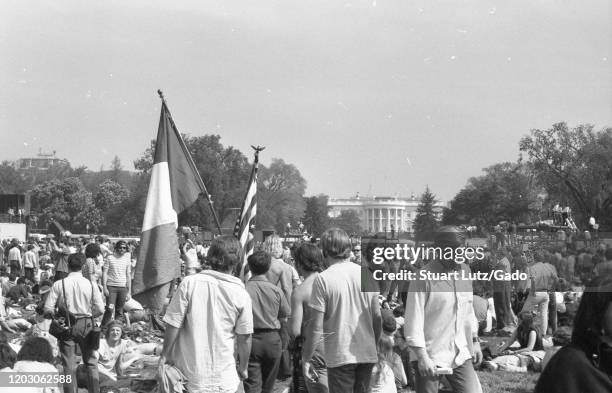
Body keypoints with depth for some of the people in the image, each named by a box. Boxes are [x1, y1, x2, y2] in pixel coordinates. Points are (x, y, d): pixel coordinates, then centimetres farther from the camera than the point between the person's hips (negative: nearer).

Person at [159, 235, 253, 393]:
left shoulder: (189, 283, -9)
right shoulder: (241, 294, -8)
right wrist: (243, 368, 13)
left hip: (189, 370, 0)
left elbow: (173, 325, -7)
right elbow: (244, 338, -2)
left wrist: (165, 355, 7)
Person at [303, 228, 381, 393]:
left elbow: (316, 327, -11)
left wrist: (306, 359, -3)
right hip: (367, 354, 5)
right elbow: (377, 319, 8)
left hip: (340, 356, -4)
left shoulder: (323, 279, -10)